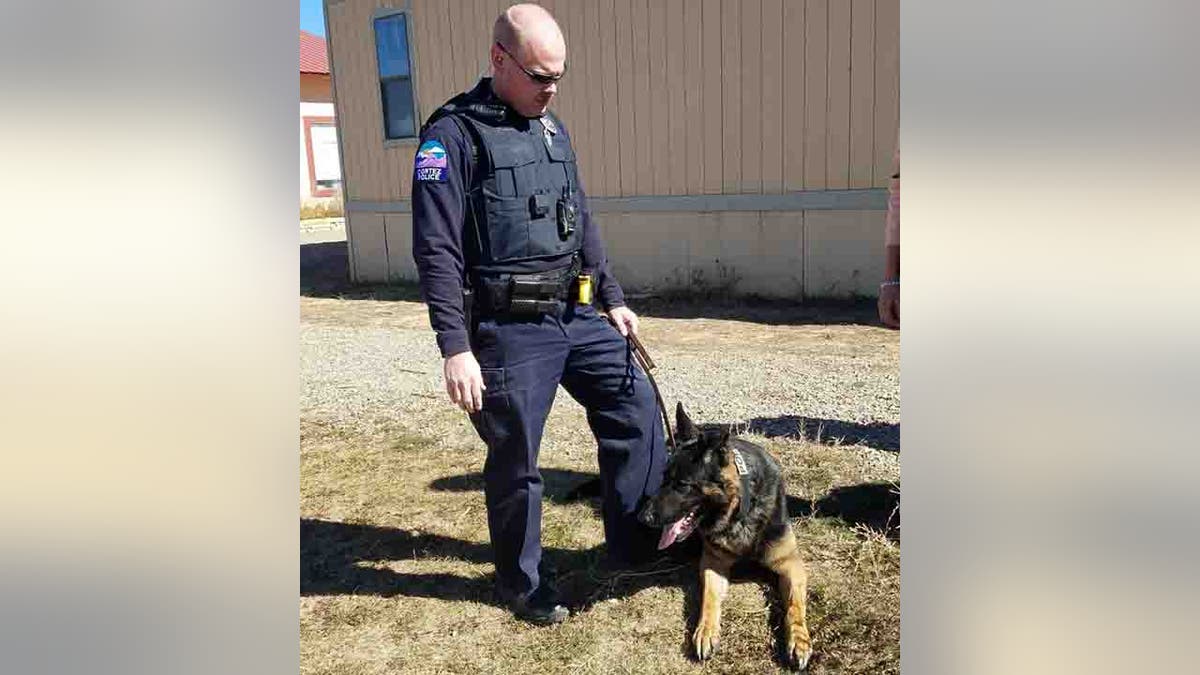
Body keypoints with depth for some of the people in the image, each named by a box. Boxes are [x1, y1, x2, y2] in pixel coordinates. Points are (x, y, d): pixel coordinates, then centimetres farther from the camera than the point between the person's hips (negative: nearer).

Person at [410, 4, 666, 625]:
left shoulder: (552, 127, 13)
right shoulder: (454, 133, -10)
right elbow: (436, 249, -16)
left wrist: (612, 297, 17)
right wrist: (455, 346, -21)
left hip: (577, 316, 7)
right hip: (509, 331, -7)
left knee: (635, 406, 8)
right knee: (515, 460, 5)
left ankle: (637, 543, 25)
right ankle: (522, 583, 27)